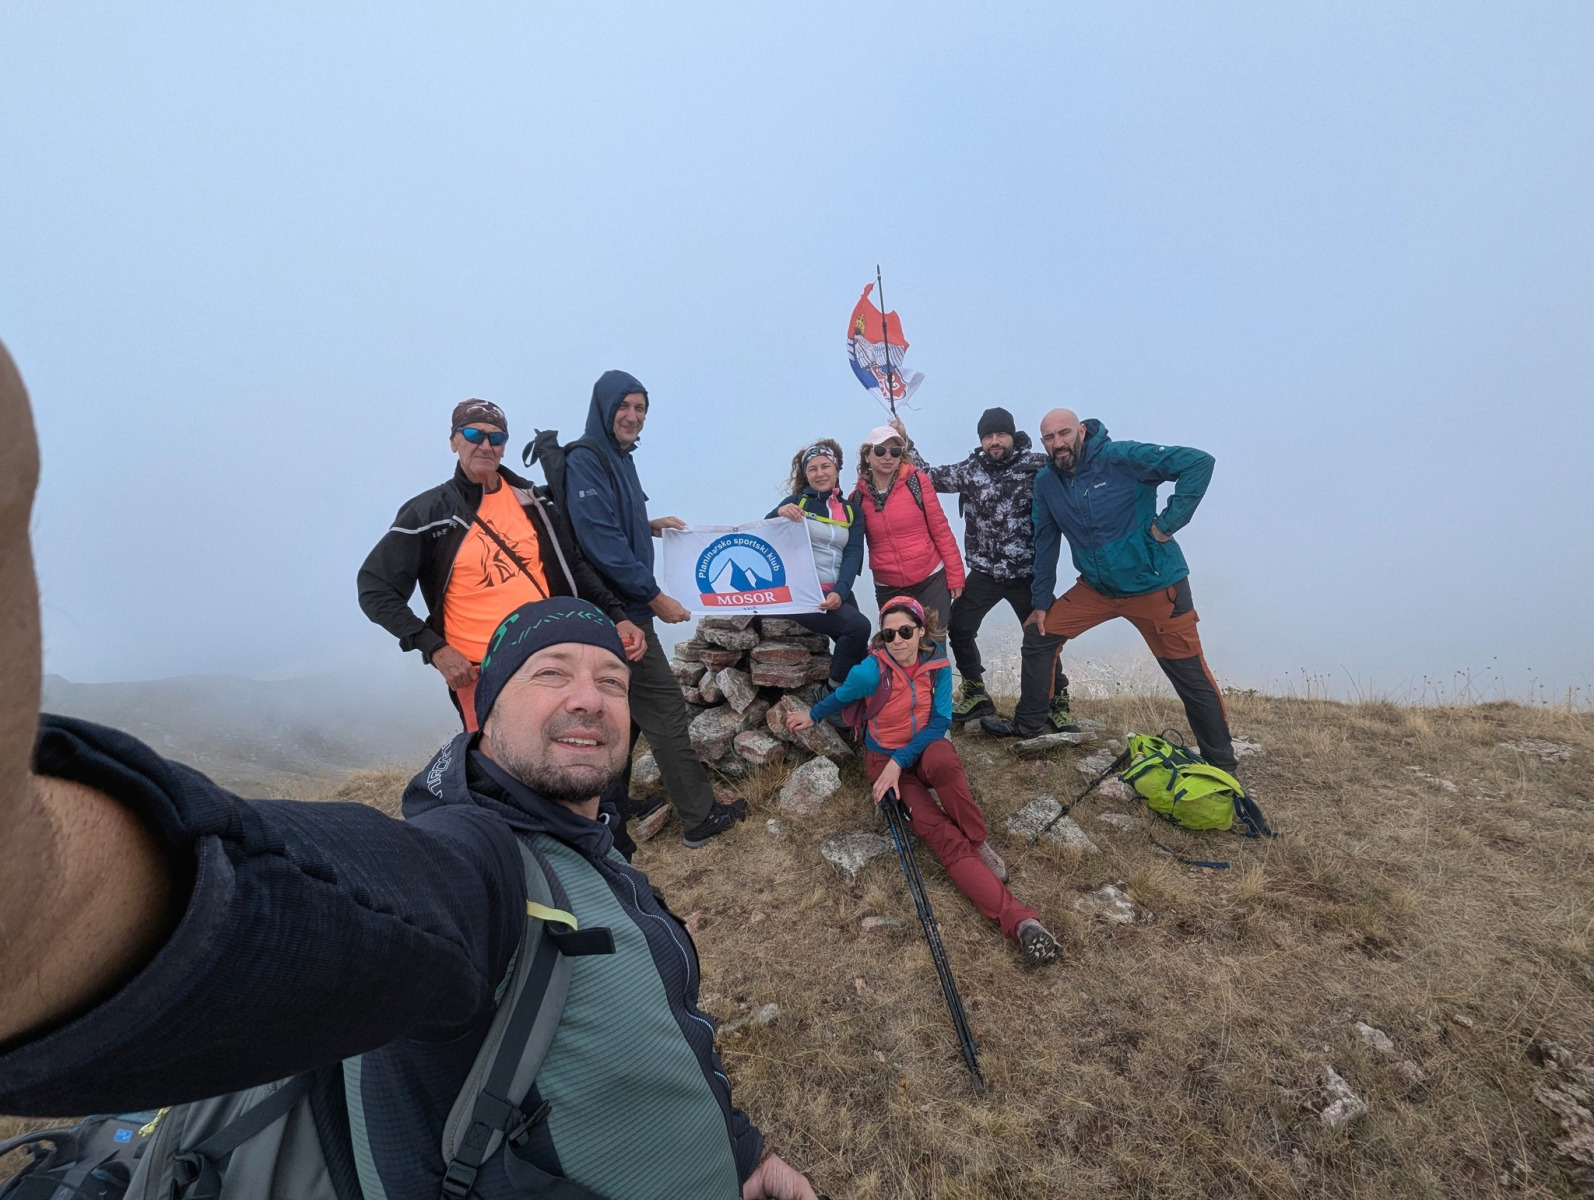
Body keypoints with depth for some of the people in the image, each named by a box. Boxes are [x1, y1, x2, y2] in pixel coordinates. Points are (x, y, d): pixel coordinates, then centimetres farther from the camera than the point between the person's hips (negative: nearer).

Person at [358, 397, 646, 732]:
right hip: (478, 672, -3)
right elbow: (375, 590, -1)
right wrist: (434, 648, -10)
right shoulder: (428, 512, -4)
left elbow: (574, 567, 13)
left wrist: (615, 615, 0)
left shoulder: (533, 501, 6)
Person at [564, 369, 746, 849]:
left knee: (626, 707, 16)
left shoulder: (618, 458, 15)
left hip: (624, 610, 10)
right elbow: (601, 542, -22)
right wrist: (656, 597, -20)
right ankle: (700, 815, 6)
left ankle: (612, 805, 30)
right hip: (619, 611, -10)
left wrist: (648, 526, 10)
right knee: (663, 705, -5)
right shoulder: (585, 460, -14)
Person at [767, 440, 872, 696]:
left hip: (838, 592, 5)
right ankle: (836, 691, -4)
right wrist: (779, 514, -25)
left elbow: (853, 555, -1)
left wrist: (839, 592, -17)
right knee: (859, 626, -22)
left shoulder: (851, 510, 12)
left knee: (857, 646, -2)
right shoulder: (797, 501, 2)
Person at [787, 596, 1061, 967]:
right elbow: (839, 698, 1)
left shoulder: (937, 664, -10)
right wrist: (811, 717, 17)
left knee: (943, 760, -39)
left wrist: (900, 762, -20)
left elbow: (940, 721, -11)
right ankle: (1021, 922, -32)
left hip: (926, 749, 2)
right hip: (884, 760, -2)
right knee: (945, 839, -24)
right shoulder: (870, 671, -19)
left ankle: (979, 842, -16)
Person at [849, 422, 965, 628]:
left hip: (931, 581, -2)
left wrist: (955, 575, -3)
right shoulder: (858, 497, 1)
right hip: (888, 589, 2)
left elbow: (940, 530, -3)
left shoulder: (917, 481, -5)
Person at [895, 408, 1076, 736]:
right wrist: (904, 441, 3)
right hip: (984, 572, 3)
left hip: (1027, 573, -3)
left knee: (1042, 640, -5)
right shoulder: (970, 470, 2)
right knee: (957, 628, 5)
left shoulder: (1038, 465, -6)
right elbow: (929, 477, 7)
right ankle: (975, 694, 26)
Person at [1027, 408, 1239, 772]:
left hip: (1155, 586, -5)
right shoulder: (1046, 483, -1)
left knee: (1192, 680, 1)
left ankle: (1221, 765, 19)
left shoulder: (1122, 457, -17)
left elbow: (1199, 462, -21)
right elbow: (1046, 544, 7)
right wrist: (1041, 602, 8)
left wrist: (1168, 523, -22)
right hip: (1096, 588, 5)